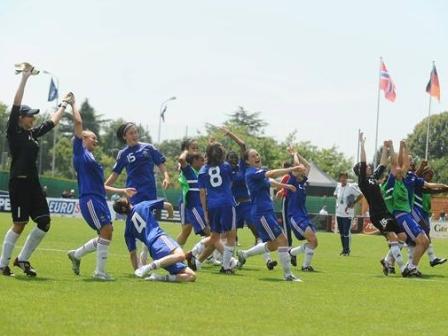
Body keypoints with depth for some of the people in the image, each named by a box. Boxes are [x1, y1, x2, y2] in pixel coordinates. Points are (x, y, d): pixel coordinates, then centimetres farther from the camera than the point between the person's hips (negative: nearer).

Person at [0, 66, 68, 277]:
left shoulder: (33, 133, 15)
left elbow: (52, 122, 29)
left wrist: (64, 105, 35)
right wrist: (25, 78, -14)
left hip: (33, 183, 8)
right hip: (19, 182, -8)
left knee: (44, 222, 2)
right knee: (19, 225, -6)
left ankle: (22, 259, 13)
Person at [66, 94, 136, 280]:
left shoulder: (90, 158, 26)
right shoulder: (80, 151, 3)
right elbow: (78, 122, -5)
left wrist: (122, 191, 30)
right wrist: (73, 104, 4)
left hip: (99, 199, 9)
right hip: (89, 199, -9)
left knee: (105, 234, 7)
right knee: (106, 230, -16)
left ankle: (76, 254, 24)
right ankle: (100, 271, -11)